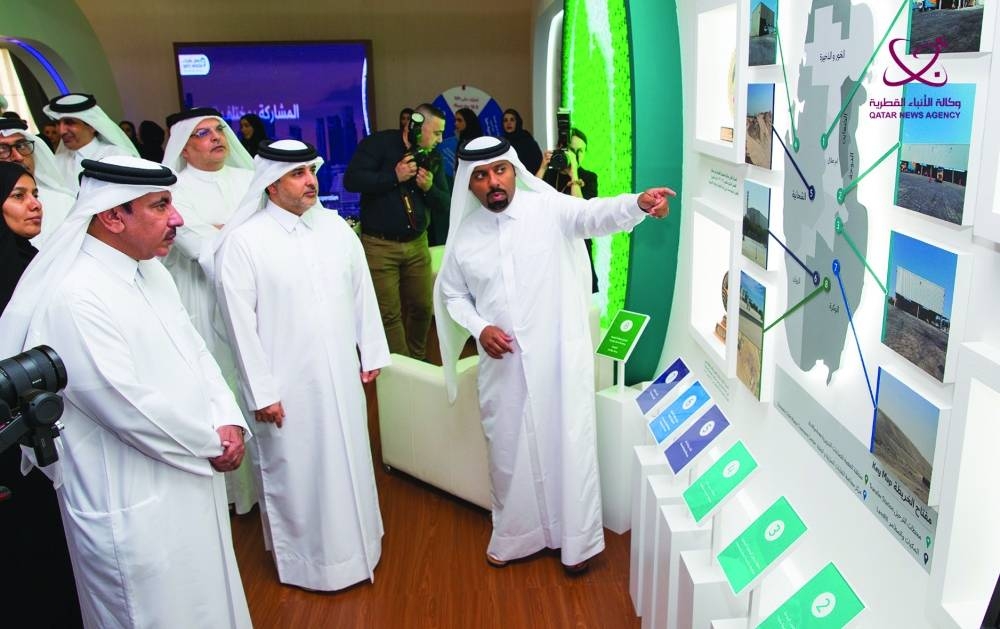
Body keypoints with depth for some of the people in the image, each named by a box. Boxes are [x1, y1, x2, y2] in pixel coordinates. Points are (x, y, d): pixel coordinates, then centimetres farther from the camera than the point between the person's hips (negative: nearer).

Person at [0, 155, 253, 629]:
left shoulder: (150, 270, 4)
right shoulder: (75, 296, -24)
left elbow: (195, 351, 9)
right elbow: (126, 404, -25)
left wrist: (227, 420, -6)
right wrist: (211, 443, -13)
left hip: (188, 481, 8)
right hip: (134, 507, -8)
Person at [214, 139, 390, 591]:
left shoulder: (337, 228, 4)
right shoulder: (244, 241, -11)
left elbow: (363, 293, 9)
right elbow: (241, 322, -11)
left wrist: (372, 353, 9)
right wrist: (261, 391, -11)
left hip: (342, 376, 5)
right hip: (288, 385, -4)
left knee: (348, 460, 17)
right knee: (296, 469, 8)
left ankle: (353, 546, 39)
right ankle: (305, 559, 30)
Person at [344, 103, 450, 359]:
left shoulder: (432, 158, 8)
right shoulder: (379, 143, -7)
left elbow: (444, 208, 7)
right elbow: (351, 180, -17)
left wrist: (429, 188, -13)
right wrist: (394, 176, -19)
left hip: (417, 244, 5)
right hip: (379, 244, -5)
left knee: (422, 307, 8)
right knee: (389, 314, -3)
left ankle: (417, 361, 29)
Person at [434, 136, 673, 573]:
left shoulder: (550, 210, -8)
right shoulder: (464, 235, 1)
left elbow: (595, 214, -27)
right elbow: (452, 294, 12)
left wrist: (638, 203, -48)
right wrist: (479, 327, -7)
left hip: (559, 357, -3)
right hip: (503, 364, 3)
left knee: (568, 446, 7)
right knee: (509, 450, 15)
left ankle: (575, 539, 26)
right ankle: (513, 535, 36)